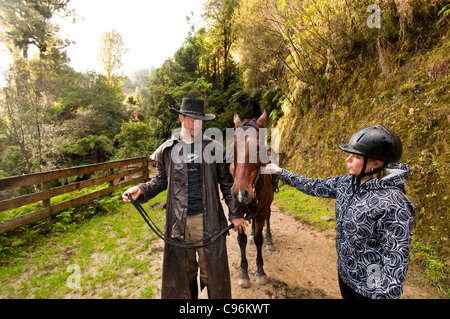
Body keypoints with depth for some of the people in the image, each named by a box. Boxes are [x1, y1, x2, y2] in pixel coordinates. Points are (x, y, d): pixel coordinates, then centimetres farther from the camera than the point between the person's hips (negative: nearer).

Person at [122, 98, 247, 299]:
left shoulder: (214, 148, -2)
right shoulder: (167, 150, 1)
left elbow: (226, 182, 3)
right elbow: (161, 180, 11)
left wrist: (235, 214, 4)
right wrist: (141, 190, -8)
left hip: (207, 220, -1)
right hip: (178, 221, 2)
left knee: (211, 269, 11)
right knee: (183, 270, 20)